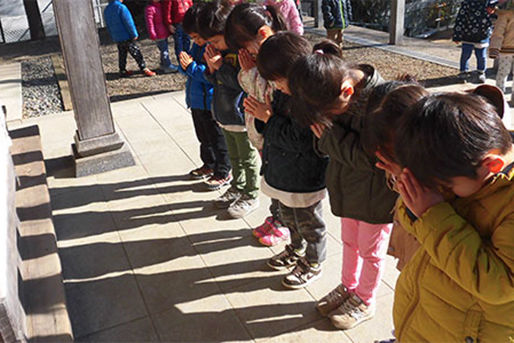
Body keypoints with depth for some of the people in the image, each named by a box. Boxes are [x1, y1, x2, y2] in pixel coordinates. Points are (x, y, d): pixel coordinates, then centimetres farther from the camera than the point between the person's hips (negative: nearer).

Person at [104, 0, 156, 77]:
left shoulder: (106, 10, 9)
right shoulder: (121, 7, -16)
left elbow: (108, 26, 16)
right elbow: (128, 22, -16)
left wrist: (113, 37, 23)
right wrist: (134, 34, -9)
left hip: (117, 38, 7)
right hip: (126, 37, -7)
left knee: (122, 54, 16)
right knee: (136, 53, -2)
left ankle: (122, 71, 21)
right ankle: (144, 69, -1)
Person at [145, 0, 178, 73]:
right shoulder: (150, 8, -18)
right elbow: (149, 23, -19)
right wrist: (153, 35, -20)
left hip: (164, 33, 9)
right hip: (159, 35, -9)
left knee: (165, 50, 17)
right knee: (164, 50, -3)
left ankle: (163, 65, 30)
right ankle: (168, 67, 4)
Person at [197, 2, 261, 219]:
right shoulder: (220, 50, 5)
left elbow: (241, 82, -25)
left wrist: (220, 65, -22)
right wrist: (211, 68, -8)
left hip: (242, 116, -8)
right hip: (225, 114, 9)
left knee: (248, 158, 8)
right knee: (234, 156, 23)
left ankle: (251, 197, 22)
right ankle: (237, 188, 40)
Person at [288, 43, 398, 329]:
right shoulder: (336, 86, -8)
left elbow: (371, 157, -29)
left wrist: (329, 135, -25)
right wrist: (326, 135, -19)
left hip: (376, 192, -7)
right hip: (349, 185, 7)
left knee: (370, 250, 15)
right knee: (350, 241, 24)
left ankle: (365, 301, 38)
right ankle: (348, 287, 48)